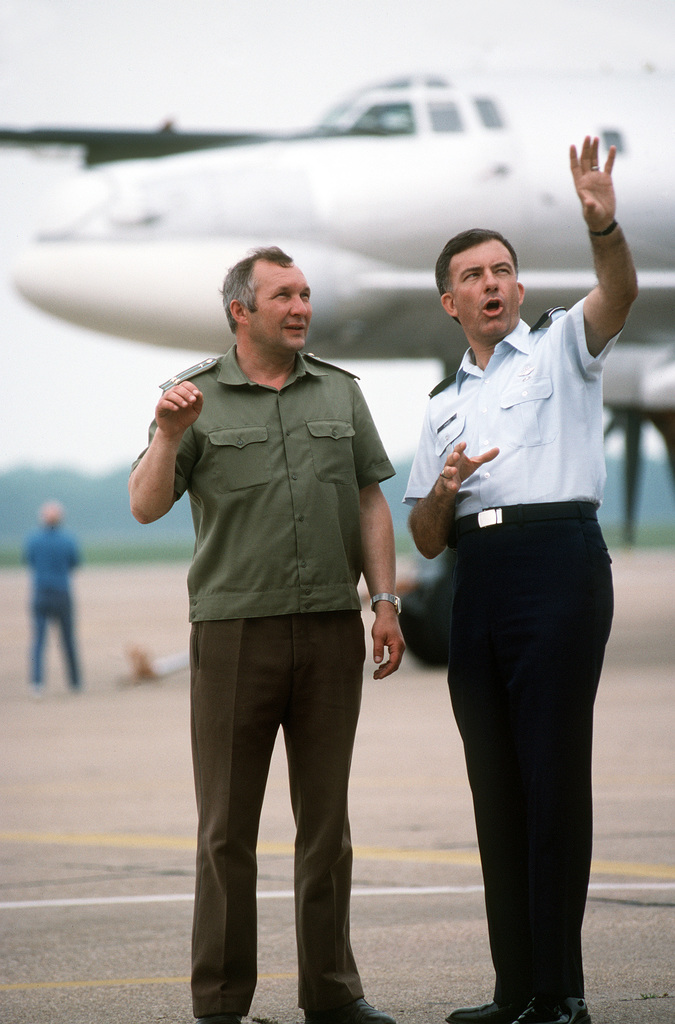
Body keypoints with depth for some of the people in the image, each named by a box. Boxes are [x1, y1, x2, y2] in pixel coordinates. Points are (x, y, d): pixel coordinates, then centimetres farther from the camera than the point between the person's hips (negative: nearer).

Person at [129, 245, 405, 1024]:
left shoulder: (339, 393, 11)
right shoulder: (196, 399, 2)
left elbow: (370, 502, 11)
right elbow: (145, 506, -5)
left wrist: (385, 600, 1)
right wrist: (167, 437, -22)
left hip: (330, 630, 3)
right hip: (234, 631, -3)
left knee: (325, 816, 6)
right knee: (227, 823, -1)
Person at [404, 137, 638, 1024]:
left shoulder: (560, 353, 10)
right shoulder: (444, 408, 24)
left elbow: (619, 294, -13)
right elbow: (426, 542, 21)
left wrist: (603, 224, -33)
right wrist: (443, 490, -1)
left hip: (557, 560, -6)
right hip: (478, 581, 6)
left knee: (553, 776, -10)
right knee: (496, 784, 5)